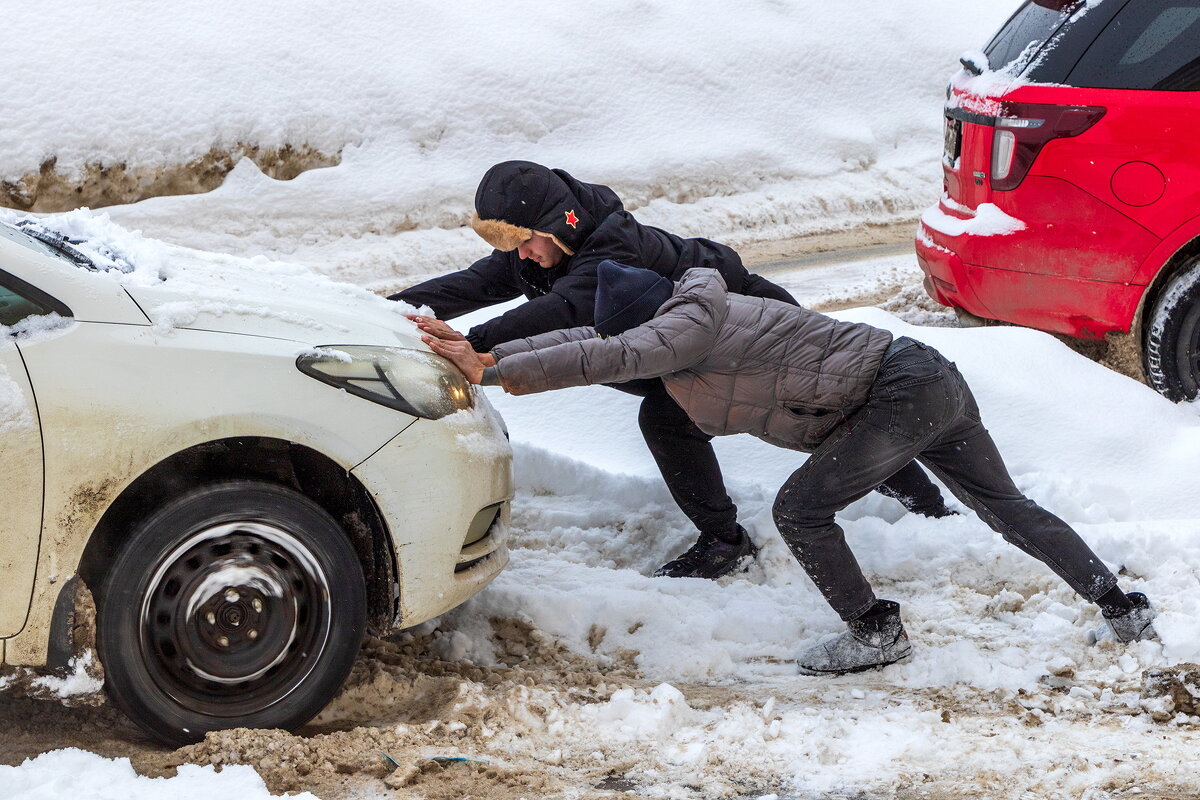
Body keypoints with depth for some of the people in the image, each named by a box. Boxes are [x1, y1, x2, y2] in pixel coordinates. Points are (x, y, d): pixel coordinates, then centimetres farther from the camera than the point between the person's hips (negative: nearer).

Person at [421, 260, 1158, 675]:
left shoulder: (691, 322, -16)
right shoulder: (694, 322, 11)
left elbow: (610, 357, -29)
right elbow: (597, 340, 14)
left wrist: (491, 370, -25)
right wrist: (494, 356, 8)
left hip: (900, 391, -10)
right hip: (930, 380, 11)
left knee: (801, 509, -9)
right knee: (1008, 507, 19)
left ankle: (876, 633, 4)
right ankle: (1124, 608, 24)